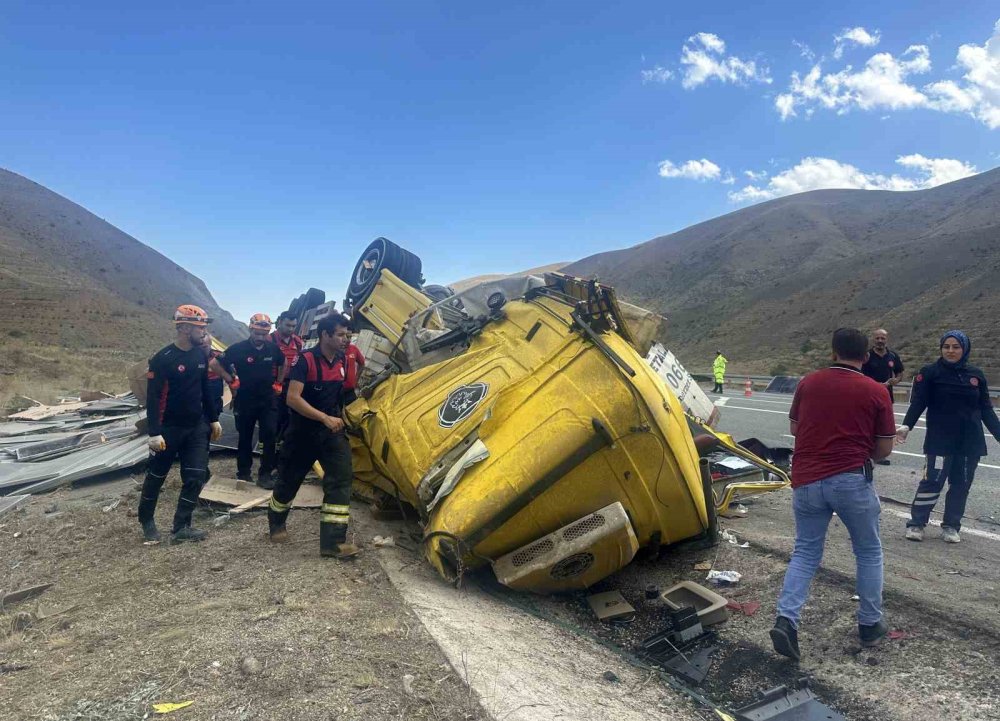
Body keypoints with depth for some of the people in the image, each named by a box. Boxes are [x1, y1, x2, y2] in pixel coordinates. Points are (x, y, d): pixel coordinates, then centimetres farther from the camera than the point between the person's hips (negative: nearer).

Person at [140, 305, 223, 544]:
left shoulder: (200, 355, 2)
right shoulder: (163, 359, -17)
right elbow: (152, 397, -17)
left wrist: (213, 419, 14)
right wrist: (154, 433, -21)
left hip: (196, 427, 5)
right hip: (169, 428, -5)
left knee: (196, 476, -1)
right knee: (156, 476, 10)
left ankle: (181, 527, 8)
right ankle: (146, 521, 32)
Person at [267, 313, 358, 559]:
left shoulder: (341, 361, 3)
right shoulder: (306, 360, -17)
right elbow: (293, 398, -25)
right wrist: (325, 418, -30)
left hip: (332, 431, 4)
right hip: (303, 432, -4)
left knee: (341, 479, -11)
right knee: (290, 481, 13)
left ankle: (333, 541, -9)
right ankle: (276, 523, 42)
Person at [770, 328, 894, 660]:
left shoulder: (808, 382, 5)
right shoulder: (876, 392, -1)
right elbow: (884, 449, 5)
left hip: (806, 480, 2)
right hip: (851, 480, -2)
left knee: (805, 552, 13)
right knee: (869, 552, 20)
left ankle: (786, 619, -1)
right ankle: (870, 624, 29)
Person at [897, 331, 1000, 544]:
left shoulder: (976, 375, 7)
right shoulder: (930, 372, -5)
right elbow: (918, 403, -9)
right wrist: (906, 425, -23)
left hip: (970, 441, 4)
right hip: (940, 440, -4)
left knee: (961, 484, 8)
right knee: (932, 481, -6)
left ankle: (951, 526, 19)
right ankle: (916, 524, 4)